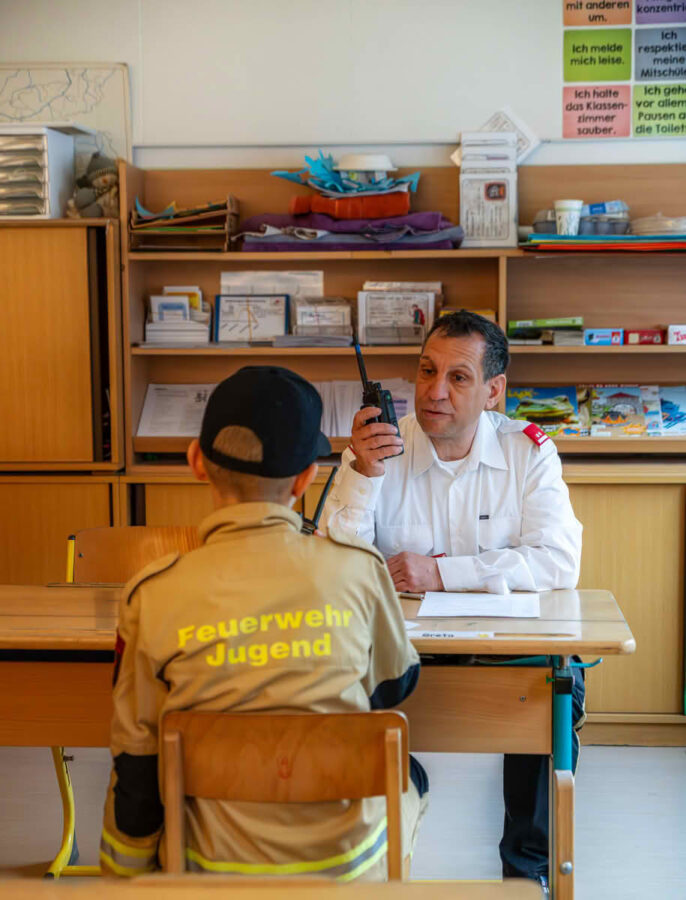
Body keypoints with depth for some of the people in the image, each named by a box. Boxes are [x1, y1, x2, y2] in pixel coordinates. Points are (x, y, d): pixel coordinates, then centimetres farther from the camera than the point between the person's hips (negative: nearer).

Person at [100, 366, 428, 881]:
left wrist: (125, 878, 10)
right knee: (410, 778, 33)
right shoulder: (358, 567, -15)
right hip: (348, 865, 0)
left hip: (218, 870, 0)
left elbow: (137, 767, -7)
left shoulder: (152, 595, -15)